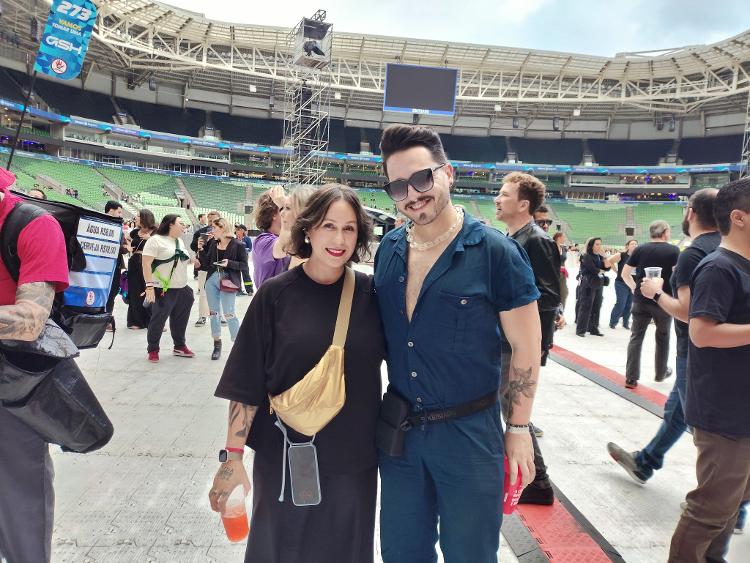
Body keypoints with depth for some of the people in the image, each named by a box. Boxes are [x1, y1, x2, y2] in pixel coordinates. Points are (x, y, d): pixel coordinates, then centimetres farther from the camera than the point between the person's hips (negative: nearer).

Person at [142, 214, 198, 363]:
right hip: (163, 289, -7)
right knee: (158, 320, 1)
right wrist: (149, 285, -23)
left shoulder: (179, 241, 14)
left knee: (179, 319, 14)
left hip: (182, 288, 7)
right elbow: (146, 264, -16)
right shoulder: (155, 240, -10)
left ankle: (179, 346, 26)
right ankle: (153, 350, 14)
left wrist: (190, 261, 8)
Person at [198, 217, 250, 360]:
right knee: (213, 312, 10)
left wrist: (229, 263, -20)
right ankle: (217, 344, 21)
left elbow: (244, 265, -6)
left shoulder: (237, 245, -8)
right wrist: (201, 249, -3)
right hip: (212, 280, 6)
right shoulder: (212, 243, 7)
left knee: (229, 314, -6)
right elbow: (206, 263, 9)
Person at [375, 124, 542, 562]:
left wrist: (518, 429, -5)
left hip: (470, 431, -4)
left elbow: (526, 347, -8)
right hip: (398, 429, 5)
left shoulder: (496, 252, -14)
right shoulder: (388, 250, 1)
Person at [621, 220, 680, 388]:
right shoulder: (673, 250, -5)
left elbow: (625, 273, 2)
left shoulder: (640, 249, 2)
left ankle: (631, 378, 0)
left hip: (641, 300, 1)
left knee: (636, 337, 4)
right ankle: (661, 373, 32)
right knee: (662, 337, 17)